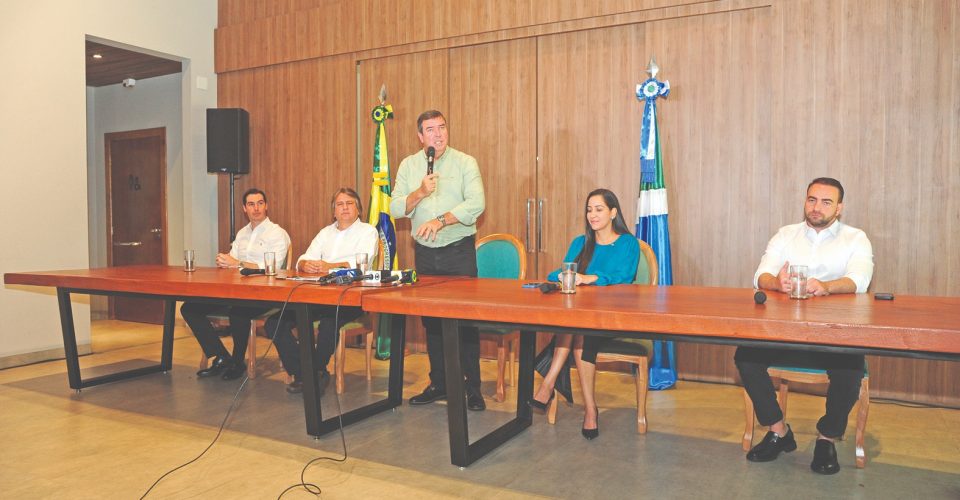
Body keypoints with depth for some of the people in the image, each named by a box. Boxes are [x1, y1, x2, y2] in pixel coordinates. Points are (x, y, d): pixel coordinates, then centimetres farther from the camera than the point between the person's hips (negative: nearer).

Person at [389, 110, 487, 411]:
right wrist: (420, 192, -17)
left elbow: (476, 204, -16)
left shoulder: (465, 163, -3)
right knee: (430, 319, 10)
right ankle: (439, 383, 22)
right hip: (425, 252, 4)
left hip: (459, 250, -3)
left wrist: (440, 220, -27)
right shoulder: (408, 165, 7)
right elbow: (395, 209, 0)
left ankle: (472, 387, 8)